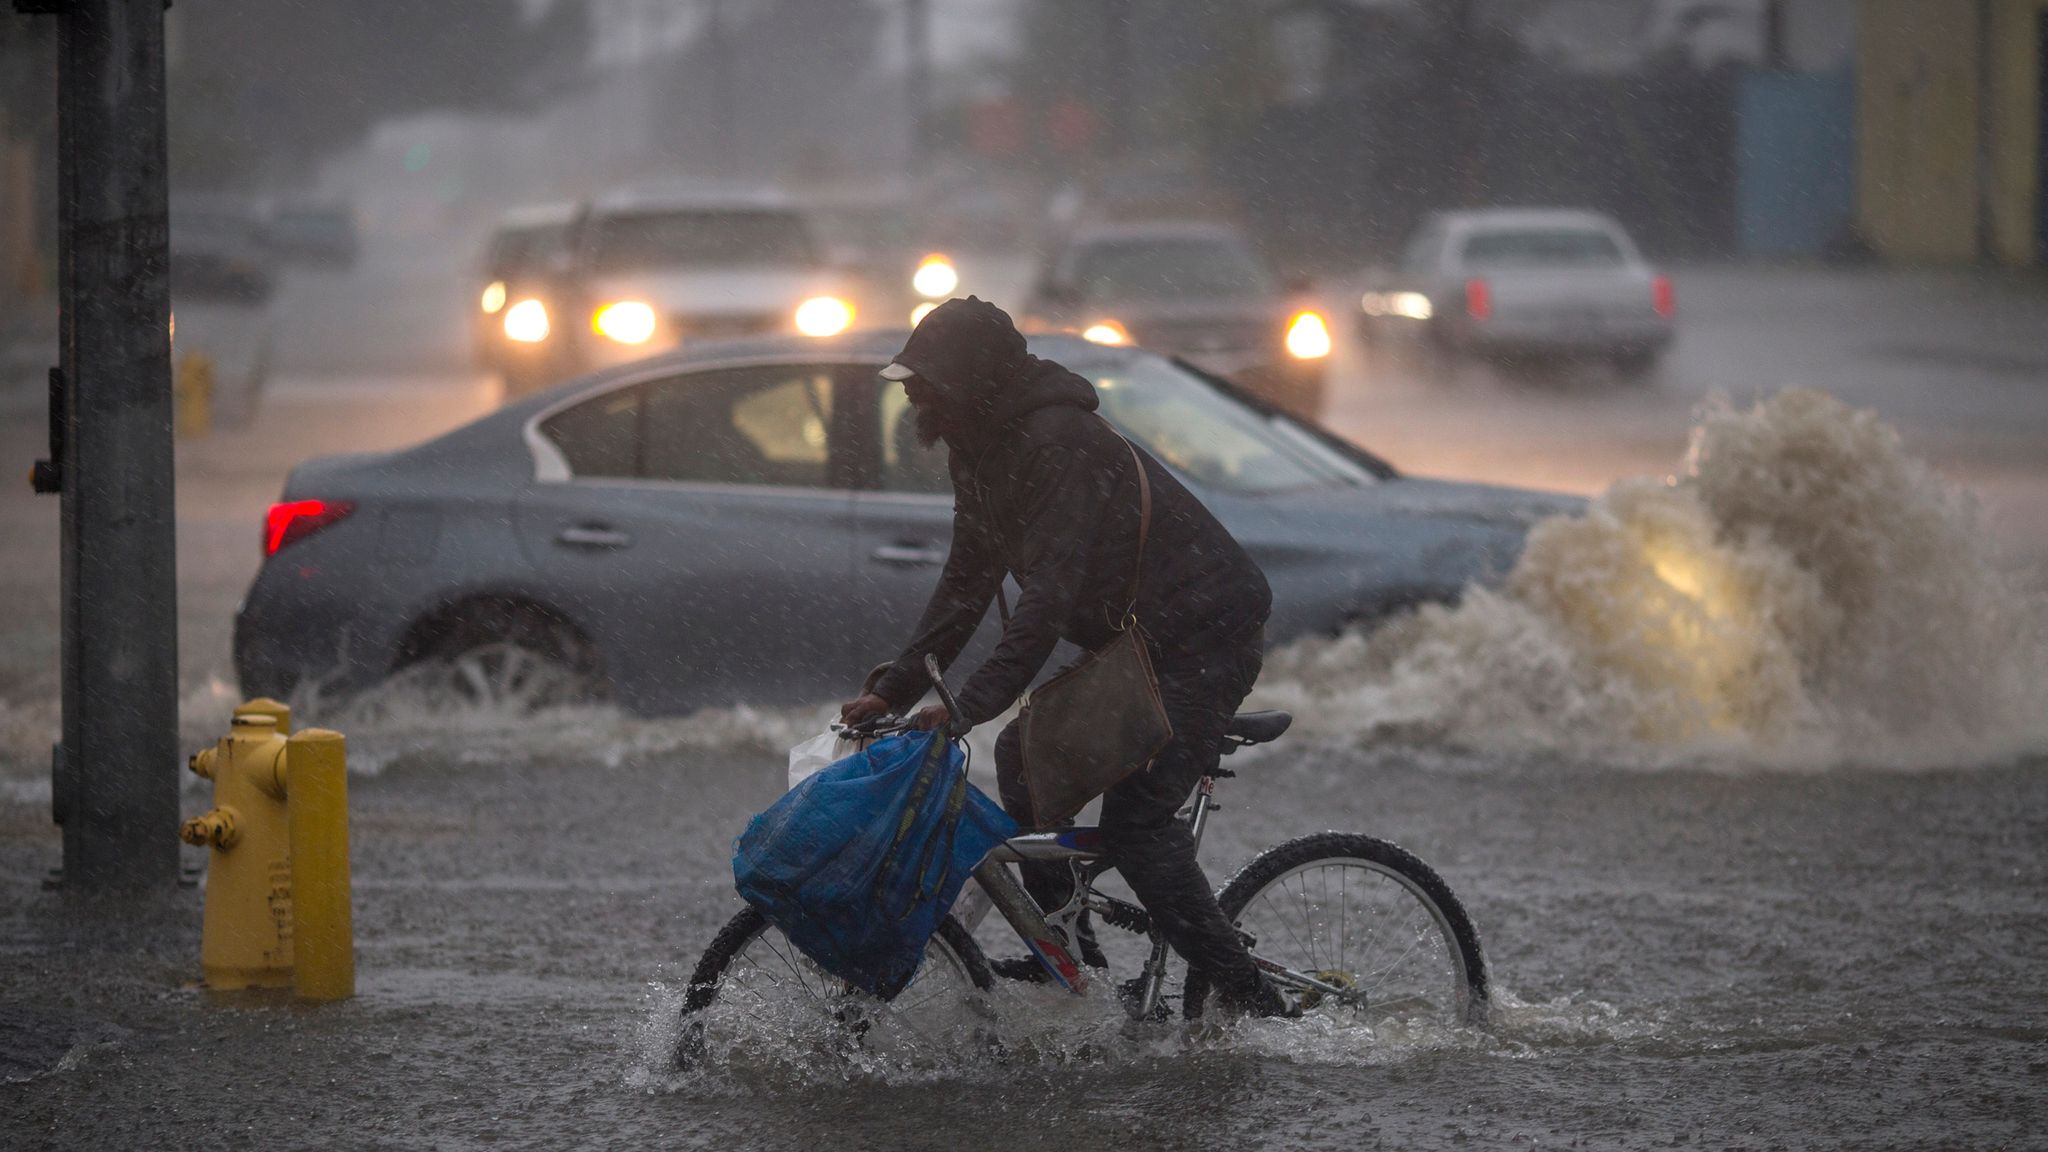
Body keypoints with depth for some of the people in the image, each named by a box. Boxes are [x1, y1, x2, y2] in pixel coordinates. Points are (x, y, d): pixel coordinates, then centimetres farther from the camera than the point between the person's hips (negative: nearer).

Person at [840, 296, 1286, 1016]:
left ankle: (1255, 1006, -16)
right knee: (1024, 754, 5)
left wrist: (972, 705, -36)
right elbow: (967, 583, 13)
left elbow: (1052, 590, -31)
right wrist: (894, 691, 7)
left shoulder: (1059, 443, -24)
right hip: (1137, 639, 10)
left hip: (1207, 637, -10)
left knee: (1136, 824, -17)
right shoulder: (981, 452, 8)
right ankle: (1069, 961, 11)